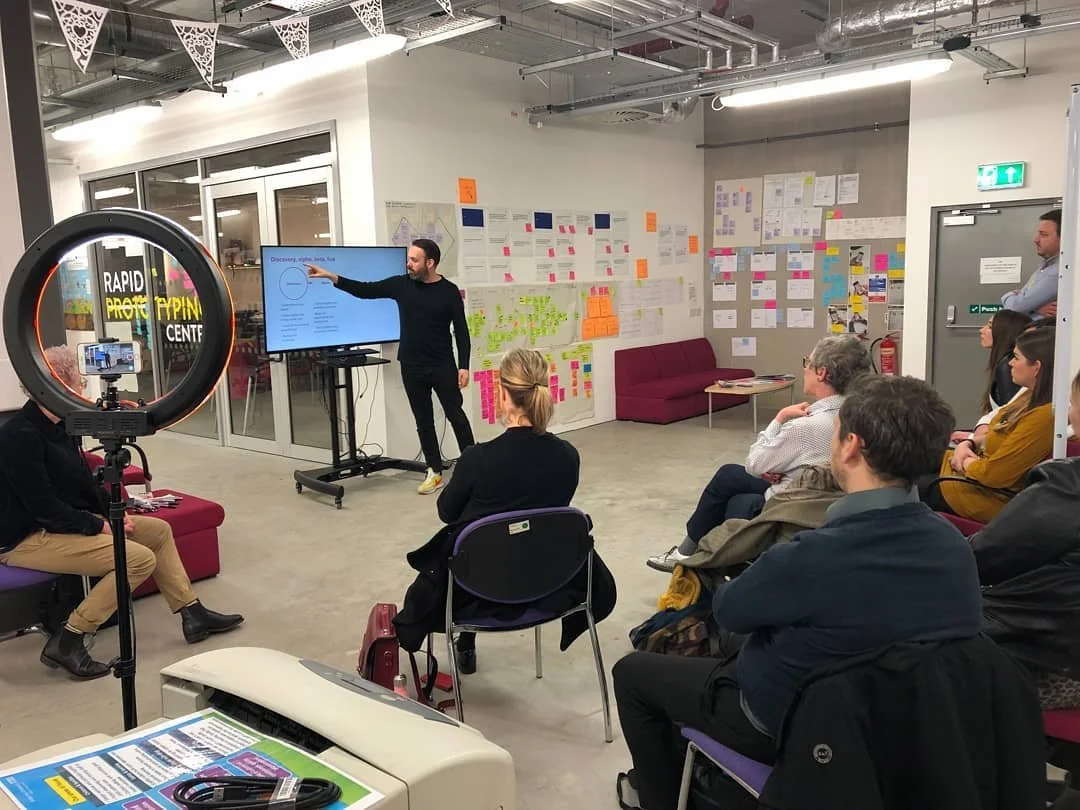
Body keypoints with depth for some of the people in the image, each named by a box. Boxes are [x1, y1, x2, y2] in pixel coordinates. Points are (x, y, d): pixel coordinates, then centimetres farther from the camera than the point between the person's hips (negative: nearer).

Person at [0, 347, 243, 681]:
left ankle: (193, 615, 13)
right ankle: (66, 643, -14)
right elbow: (43, 507, -25)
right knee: (140, 558, -22)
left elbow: (82, 481, 15)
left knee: (159, 530, 9)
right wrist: (100, 527, -19)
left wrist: (114, 512, 1)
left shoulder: (60, 426, 7)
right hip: (27, 539, -10)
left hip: (71, 520, 10)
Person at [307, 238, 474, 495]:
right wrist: (331, 276, -9)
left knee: (456, 416, 3)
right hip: (411, 367, 3)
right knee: (423, 420, 8)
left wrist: (464, 366, -10)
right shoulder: (401, 284, 1)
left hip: (443, 367, -3)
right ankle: (435, 472, 16)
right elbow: (365, 290, 1)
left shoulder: (449, 291, -5)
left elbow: (461, 331, -4)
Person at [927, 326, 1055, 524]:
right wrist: (969, 444, -1)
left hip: (994, 497, -9)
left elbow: (993, 474, -28)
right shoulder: (1031, 397, 2)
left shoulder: (1043, 417, -29)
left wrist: (966, 462, -8)